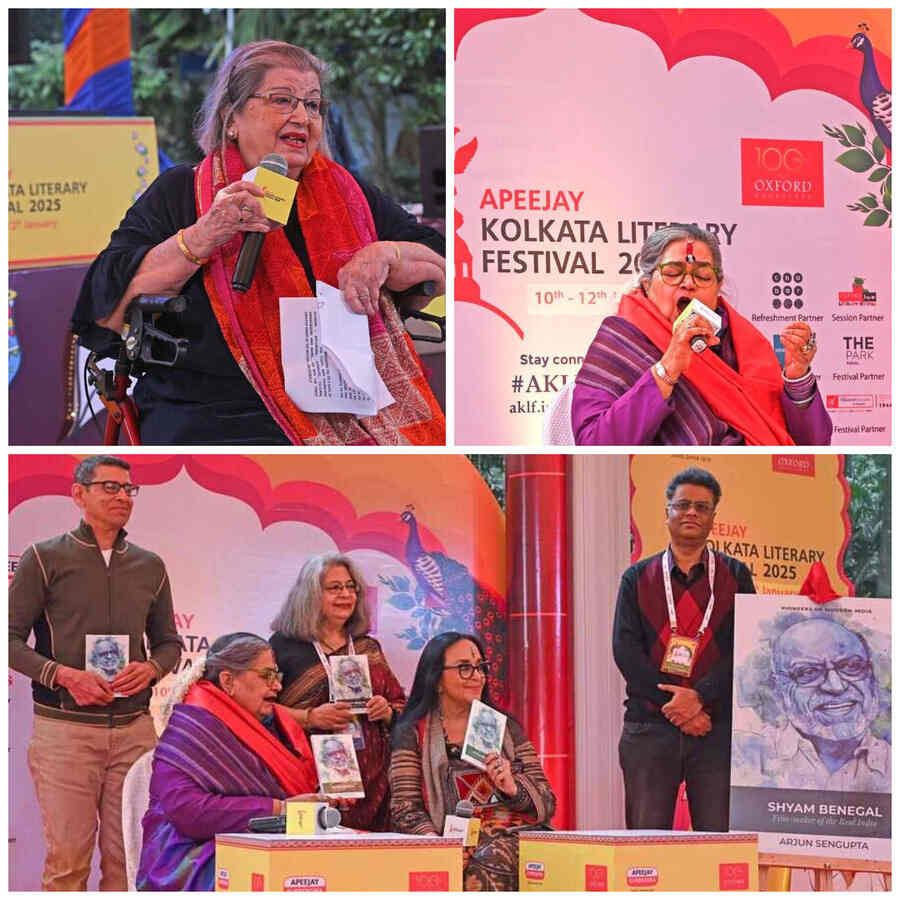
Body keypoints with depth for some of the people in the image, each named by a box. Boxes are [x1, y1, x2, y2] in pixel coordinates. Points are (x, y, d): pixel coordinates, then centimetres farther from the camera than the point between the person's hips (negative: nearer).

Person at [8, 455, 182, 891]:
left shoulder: (149, 566, 16)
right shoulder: (44, 558, 2)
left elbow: (169, 642, 22)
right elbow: (11, 638, 0)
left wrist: (151, 668, -2)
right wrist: (63, 675, -15)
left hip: (134, 728, 4)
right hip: (64, 727, -4)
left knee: (127, 856, 1)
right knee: (67, 856, -6)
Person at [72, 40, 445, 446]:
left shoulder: (345, 193, 20)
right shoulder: (179, 194, 9)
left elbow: (440, 264, 19)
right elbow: (107, 312, -3)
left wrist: (384, 255, -2)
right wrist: (203, 236, -13)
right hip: (218, 424, -4)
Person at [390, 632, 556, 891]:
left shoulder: (506, 727, 18)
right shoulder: (413, 734, 11)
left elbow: (546, 803, 13)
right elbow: (405, 810, 2)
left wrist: (513, 787, -9)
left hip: (515, 838, 1)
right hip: (455, 846, -1)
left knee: (487, 868, -33)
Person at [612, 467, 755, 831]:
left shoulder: (735, 576, 11)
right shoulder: (638, 578, 12)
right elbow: (625, 649, 2)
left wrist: (699, 697, -13)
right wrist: (674, 707, -9)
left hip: (717, 729, 0)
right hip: (648, 727, 0)